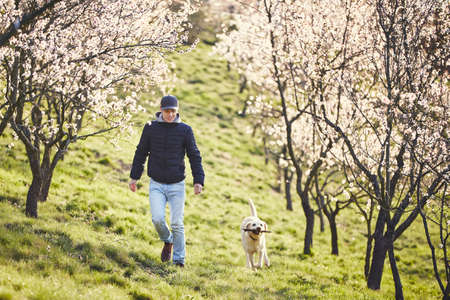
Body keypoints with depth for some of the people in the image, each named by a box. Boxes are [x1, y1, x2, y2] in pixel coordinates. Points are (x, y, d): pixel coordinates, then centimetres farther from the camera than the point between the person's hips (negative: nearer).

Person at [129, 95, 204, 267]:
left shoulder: (185, 130, -1)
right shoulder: (150, 128, 1)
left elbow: (195, 156, 2)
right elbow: (141, 153, 11)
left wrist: (198, 180, -6)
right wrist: (134, 177, 9)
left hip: (177, 185, 0)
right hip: (156, 185, 1)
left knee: (177, 224, -2)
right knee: (157, 219, -14)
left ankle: (179, 259, 11)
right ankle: (167, 241, 17)